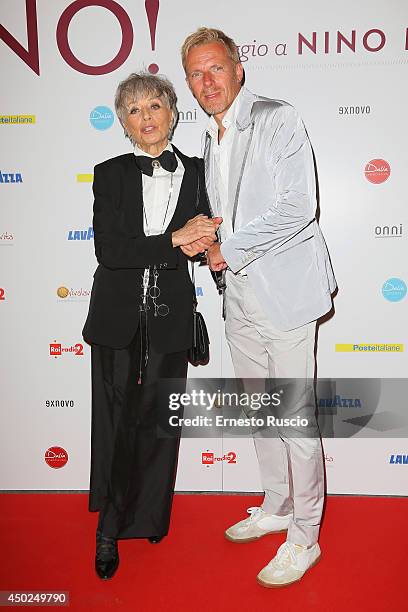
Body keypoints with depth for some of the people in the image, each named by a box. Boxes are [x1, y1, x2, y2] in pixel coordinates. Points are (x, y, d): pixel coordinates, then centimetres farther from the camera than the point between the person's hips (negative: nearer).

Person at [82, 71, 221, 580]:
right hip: (118, 317, -1)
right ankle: (110, 528, 27)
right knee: (115, 422, 8)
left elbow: (205, 238, 11)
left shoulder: (197, 173, 4)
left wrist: (207, 245, -13)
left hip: (171, 316, 1)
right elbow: (107, 249, -13)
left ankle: (148, 517, 33)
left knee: (158, 421, 11)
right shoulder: (110, 175, -1)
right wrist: (176, 240, -19)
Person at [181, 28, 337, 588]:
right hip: (240, 295, 8)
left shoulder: (278, 119, -7)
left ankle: (304, 536, 16)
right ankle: (276, 507, 36)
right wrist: (203, 237, 1)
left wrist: (229, 250, -14)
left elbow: (297, 206, -18)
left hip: (284, 289, -8)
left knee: (296, 418, -1)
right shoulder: (211, 142, 17)